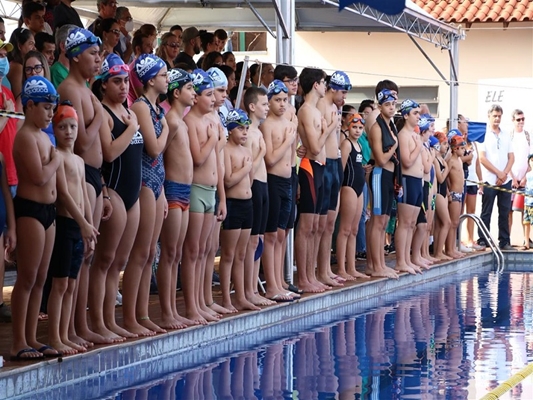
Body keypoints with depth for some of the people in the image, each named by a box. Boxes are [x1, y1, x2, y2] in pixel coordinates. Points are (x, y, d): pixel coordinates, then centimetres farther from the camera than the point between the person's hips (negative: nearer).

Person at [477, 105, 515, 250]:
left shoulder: (506, 136, 13)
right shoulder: (484, 134, -1)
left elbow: (511, 157, 10)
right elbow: (482, 158, -8)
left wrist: (504, 174, -6)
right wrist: (498, 173, -11)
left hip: (505, 180, 4)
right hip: (489, 180, -4)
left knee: (504, 212, 5)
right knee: (486, 213, -1)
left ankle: (505, 241, 9)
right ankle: (482, 241, 2)